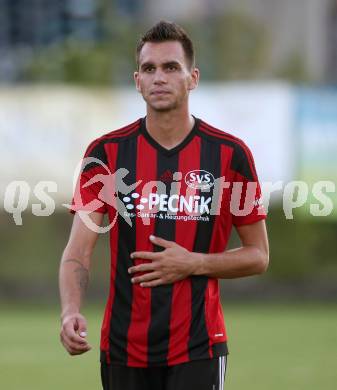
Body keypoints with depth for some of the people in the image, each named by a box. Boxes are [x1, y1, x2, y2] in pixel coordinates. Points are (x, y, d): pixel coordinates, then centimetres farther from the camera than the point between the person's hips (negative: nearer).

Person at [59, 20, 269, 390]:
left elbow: (258, 255, 6)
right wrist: (70, 311, -26)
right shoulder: (107, 152, 0)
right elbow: (78, 252, -7)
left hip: (198, 349, -2)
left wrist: (193, 263, -11)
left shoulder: (230, 154, -1)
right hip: (122, 347, 2)